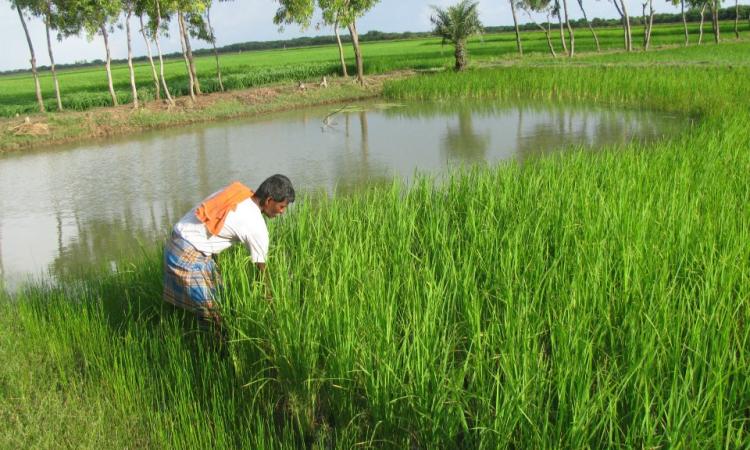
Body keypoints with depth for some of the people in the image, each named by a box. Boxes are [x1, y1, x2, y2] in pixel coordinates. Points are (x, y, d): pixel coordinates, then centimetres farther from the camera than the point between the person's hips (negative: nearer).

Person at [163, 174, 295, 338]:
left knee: (218, 297, 17)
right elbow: (261, 268, -5)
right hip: (188, 256, -9)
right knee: (212, 314, -1)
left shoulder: (238, 192, 5)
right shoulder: (256, 226, -15)